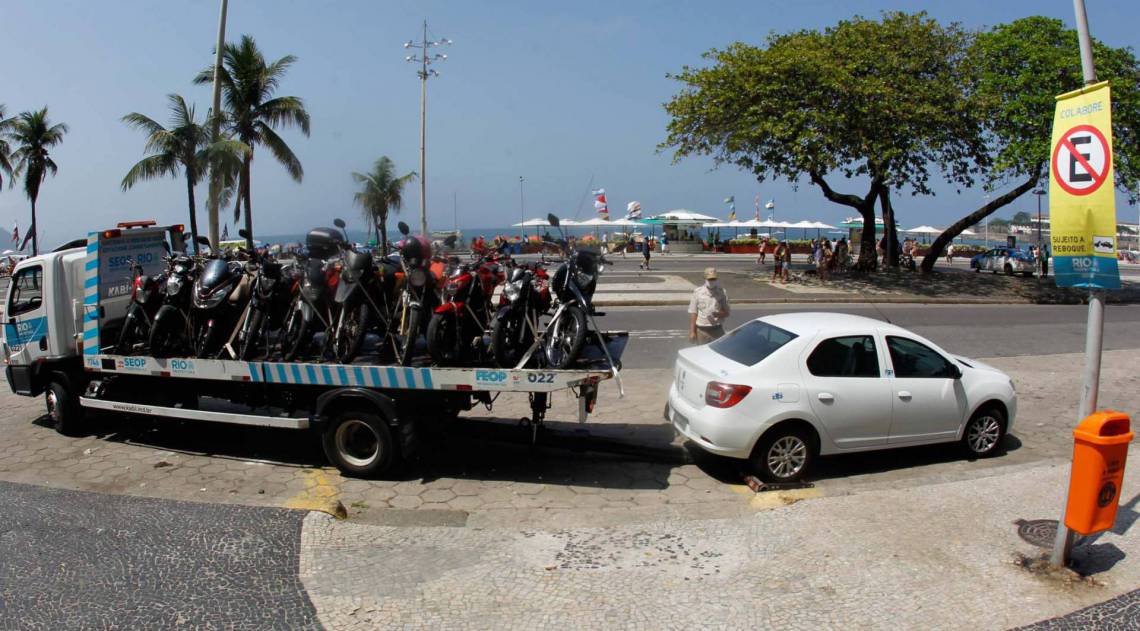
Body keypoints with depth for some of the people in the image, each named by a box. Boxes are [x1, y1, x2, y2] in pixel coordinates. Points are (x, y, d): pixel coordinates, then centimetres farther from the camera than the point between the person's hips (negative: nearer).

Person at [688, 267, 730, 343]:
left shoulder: (722, 292, 3)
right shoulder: (697, 292, 0)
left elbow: (727, 312, 5)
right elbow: (693, 312, 0)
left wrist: (718, 314, -18)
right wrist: (692, 331, -5)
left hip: (717, 329, 1)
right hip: (702, 330, 0)